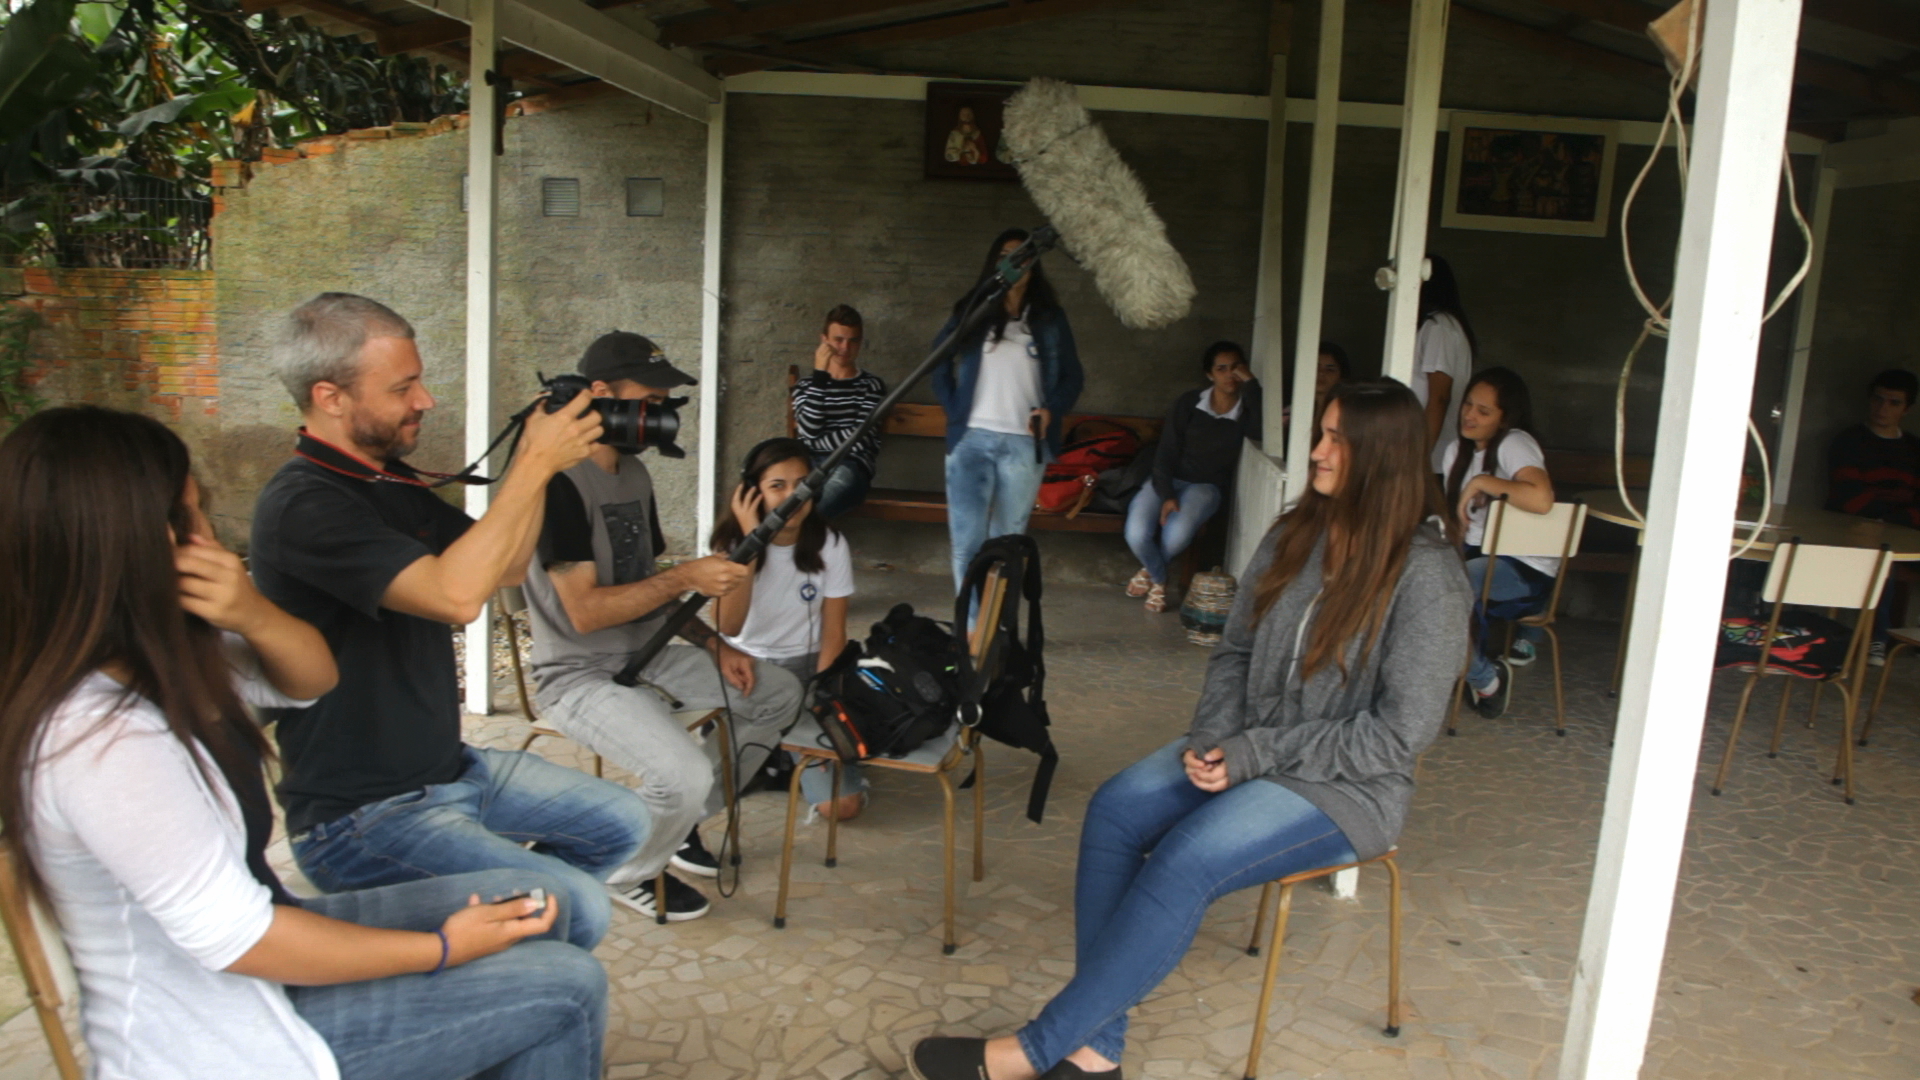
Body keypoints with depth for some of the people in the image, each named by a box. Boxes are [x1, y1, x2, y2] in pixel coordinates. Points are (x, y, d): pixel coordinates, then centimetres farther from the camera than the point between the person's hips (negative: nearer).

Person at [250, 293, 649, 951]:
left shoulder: (391, 481, 9)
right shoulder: (302, 506, -22)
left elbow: (506, 567, 12)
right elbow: (455, 594, -34)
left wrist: (536, 458, -3)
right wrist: (537, 463, -26)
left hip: (448, 769, 10)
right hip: (359, 817, -10)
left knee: (620, 823, 16)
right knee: (577, 911, -23)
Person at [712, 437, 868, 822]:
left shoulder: (830, 545, -11)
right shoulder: (732, 541, -11)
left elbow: (833, 635, -5)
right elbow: (729, 628, -25)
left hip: (805, 666, -1)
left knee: (842, 805, -15)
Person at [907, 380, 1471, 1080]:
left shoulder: (1426, 574, -15)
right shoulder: (1293, 536, 4)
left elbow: (1401, 730, -17)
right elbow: (1234, 652, 10)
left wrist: (1255, 754, -18)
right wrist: (1214, 738, -10)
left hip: (1347, 788, -6)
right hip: (1245, 754, 6)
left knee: (1186, 859, -30)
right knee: (1114, 809, -20)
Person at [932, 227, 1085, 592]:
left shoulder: (1050, 318, 9)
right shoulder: (972, 311, 9)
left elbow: (1072, 376, 11)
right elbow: (939, 361, 13)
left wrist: (1051, 410, -7)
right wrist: (954, 410, 2)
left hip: (1025, 444, 0)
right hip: (971, 439, 0)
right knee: (967, 541, -8)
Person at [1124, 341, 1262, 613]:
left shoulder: (1247, 409, -4)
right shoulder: (1188, 403, -5)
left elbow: (1259, 431, -29)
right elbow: (1166, 453, -5)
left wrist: (1251, 383, -25)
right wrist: (1166, 496, -18)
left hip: (1207, 486, 0)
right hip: (1168, 479, 0)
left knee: (1178, 533, -33)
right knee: (1136, 534, -27)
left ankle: (1149, 570, 5)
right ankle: (1159, 578, 9)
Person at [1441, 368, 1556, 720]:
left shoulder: (1514, 443, -12)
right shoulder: (1458, 450, 13)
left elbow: (1541, 499, -32)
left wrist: (1481, 482, -21)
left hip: (1526, 567, -8)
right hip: (1479, 553, 8)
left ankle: (1486, 678, -6)